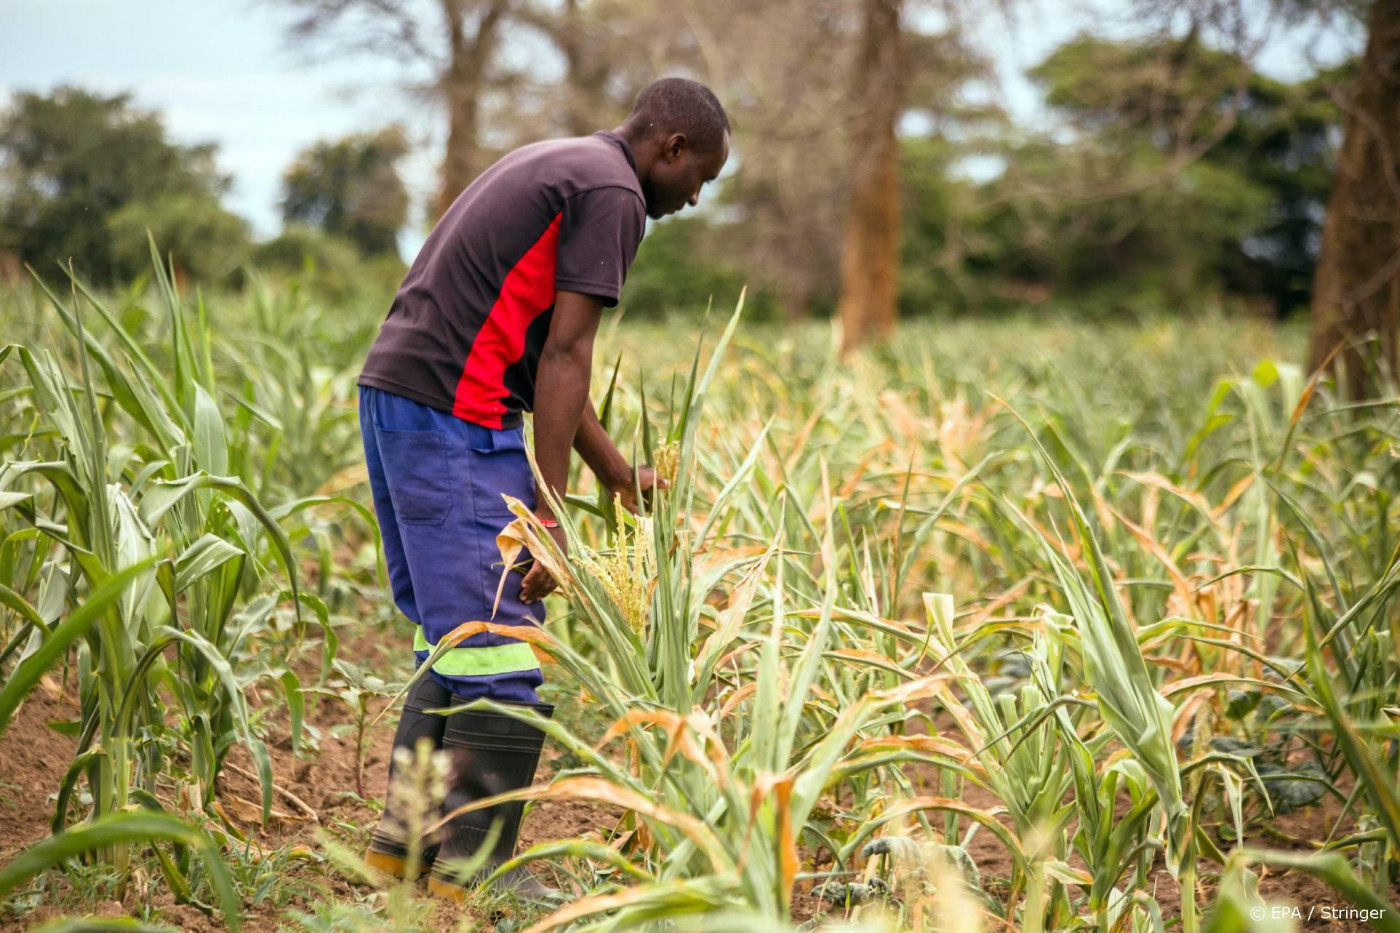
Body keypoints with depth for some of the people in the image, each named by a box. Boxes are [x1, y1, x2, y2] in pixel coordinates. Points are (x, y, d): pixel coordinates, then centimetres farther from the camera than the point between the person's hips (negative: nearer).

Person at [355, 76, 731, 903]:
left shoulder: (556, 168, 23)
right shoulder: (612, 193, -7)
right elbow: (563, 359, -14)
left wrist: (619, 475, 27)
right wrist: (550, 515, -15)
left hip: (393, 395, 10)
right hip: (455, 414, -10)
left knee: (454, 638, 15)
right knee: (504, 646, -6)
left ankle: (407, 836, 18)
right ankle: (474, 861, 0)